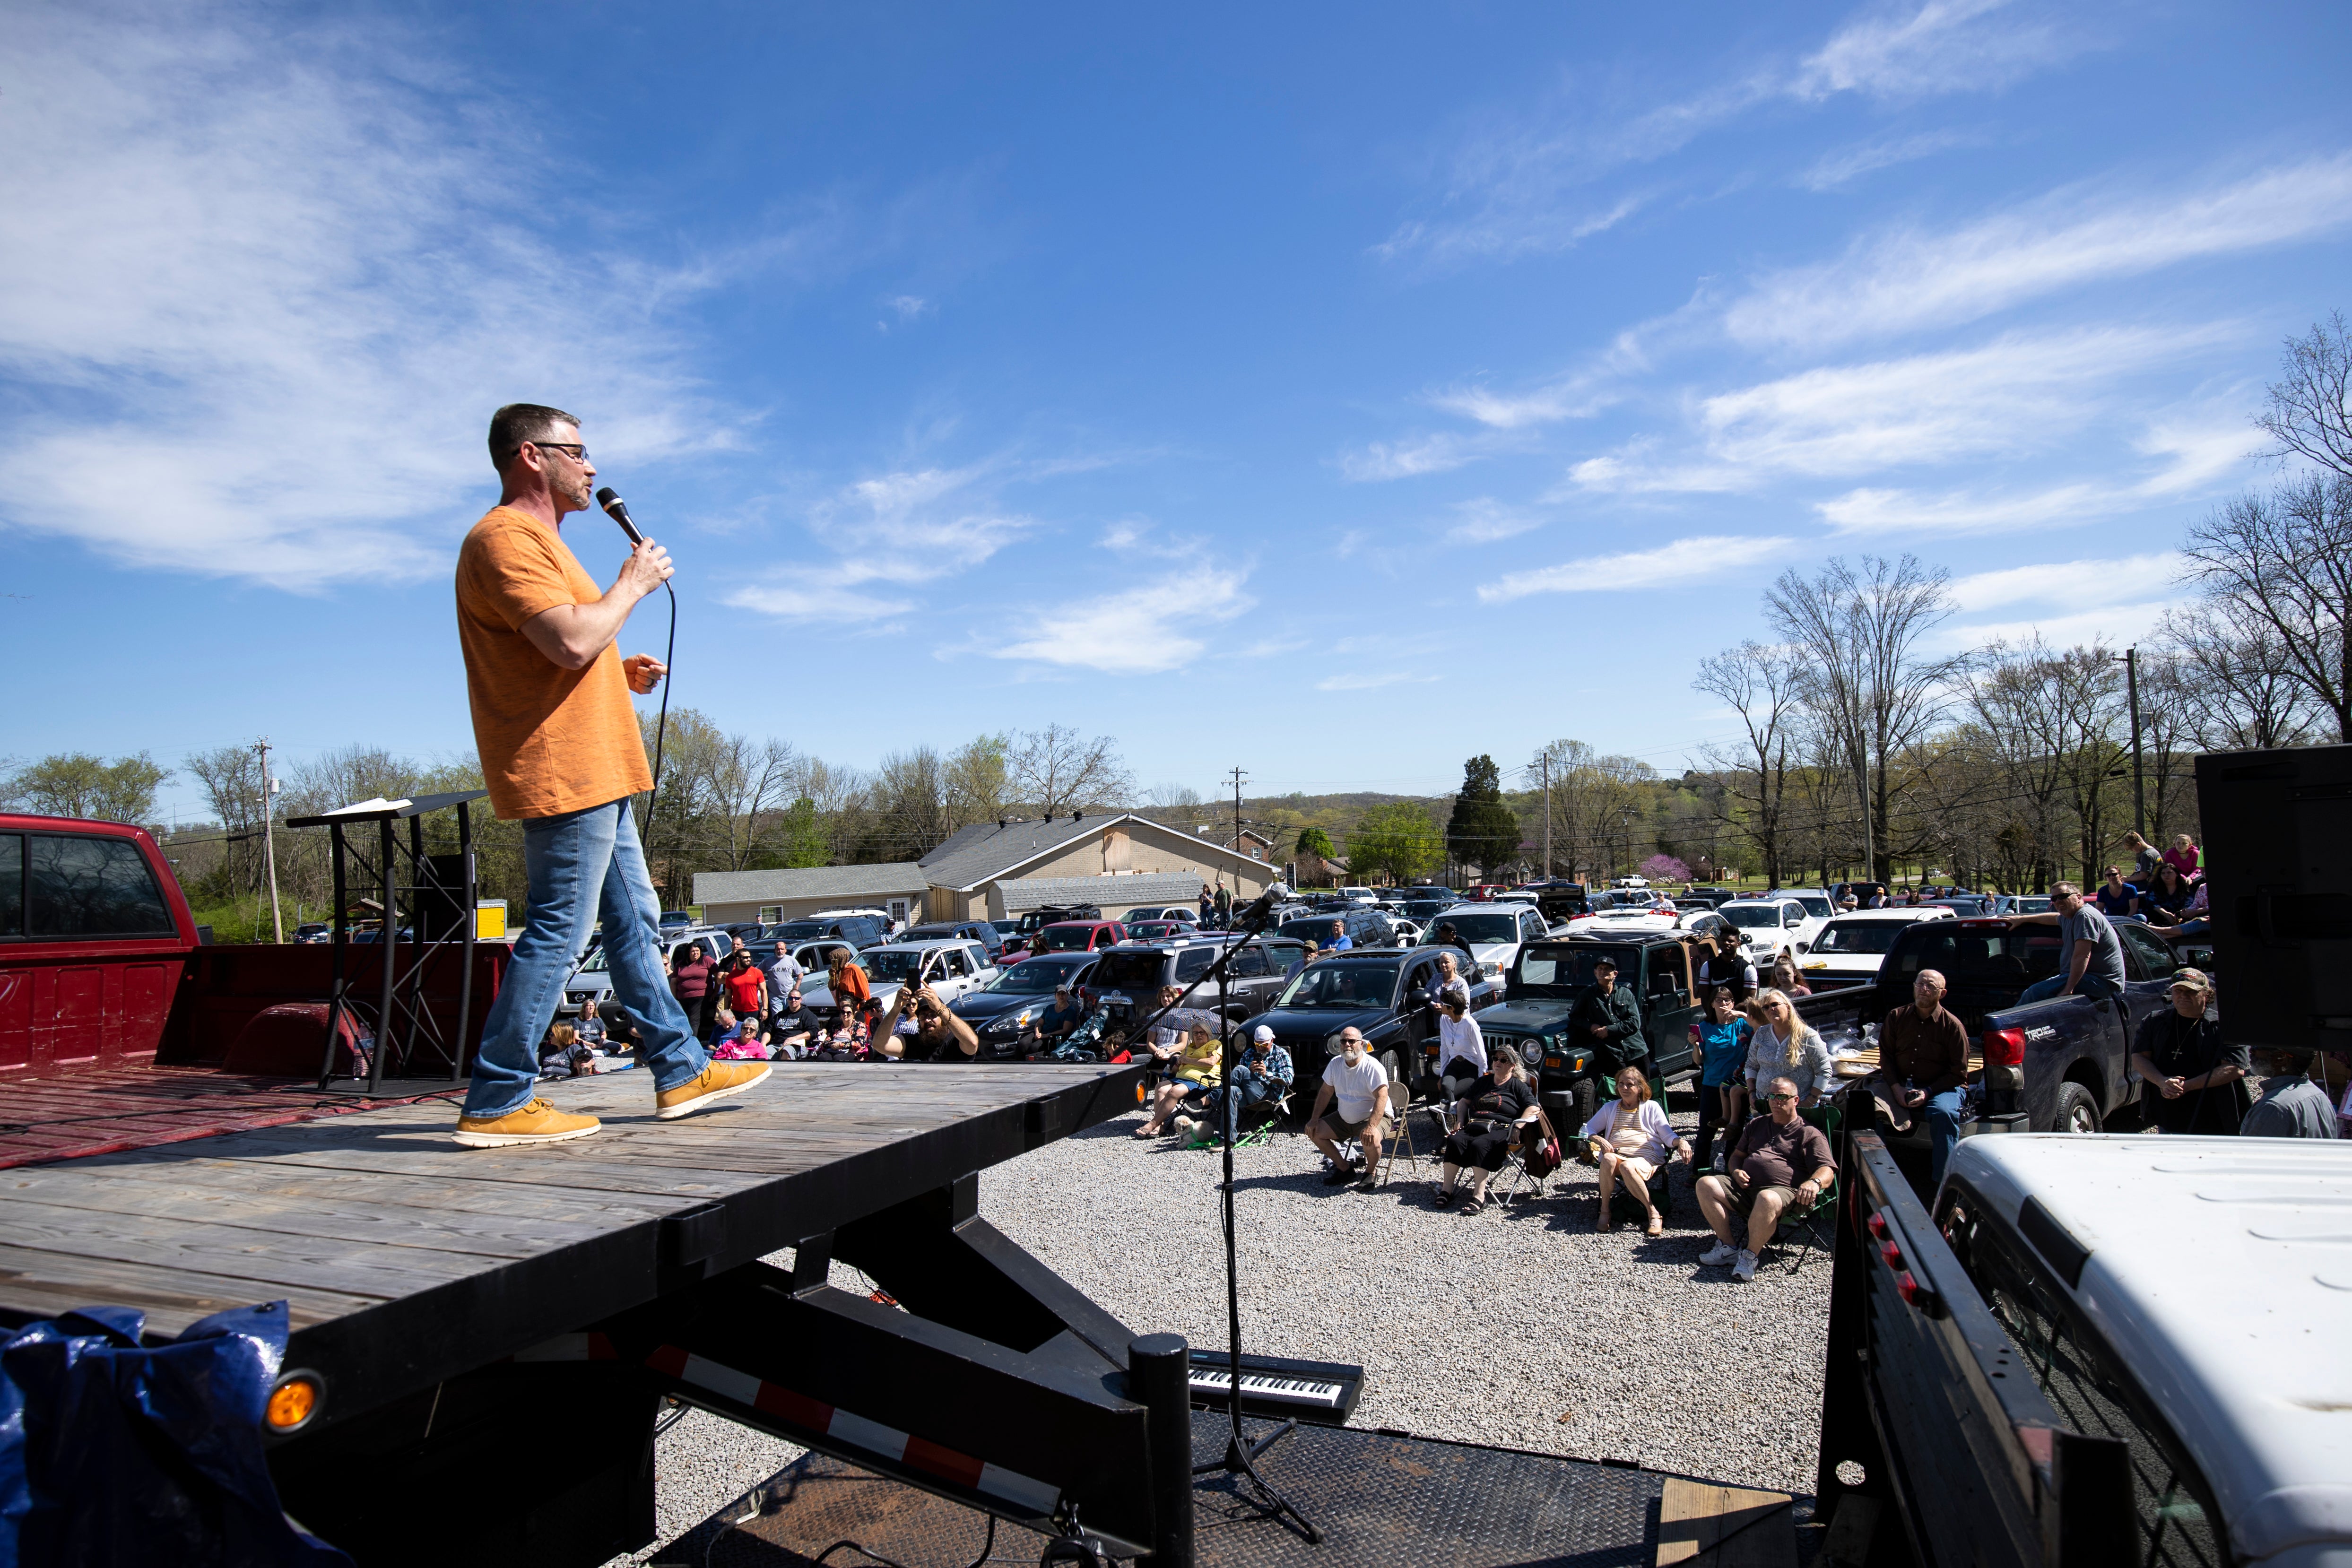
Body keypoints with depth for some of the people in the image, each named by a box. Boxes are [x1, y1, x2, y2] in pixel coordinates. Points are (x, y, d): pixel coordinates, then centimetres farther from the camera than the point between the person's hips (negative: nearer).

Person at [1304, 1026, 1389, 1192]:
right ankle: (1345, 1169, 8)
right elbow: (1325, 1092, 7)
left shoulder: (1373, 1067, -20)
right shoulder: (1335, 1064, -1)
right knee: (1313, 1131, -4)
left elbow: (1382, 1097, -28)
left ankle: (1371, 1172, -3)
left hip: (1374, 1117, -7)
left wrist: (1371, 1127, -39)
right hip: (1344, 1118, 7)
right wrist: (1314, 1119, -2)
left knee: (1370, 1140, -37)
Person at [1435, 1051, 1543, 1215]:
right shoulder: (1482, 1081, 25)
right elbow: (1465, 1101, 28)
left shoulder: (1517, 1086, 9)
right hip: (1473, 1126, 5)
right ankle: (1446, 1191, -29)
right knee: (1455, 1141, -27)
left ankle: (1479, 1197, -37)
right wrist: (1460, 1122, 11)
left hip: (1500, 1130, -5)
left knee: (1479, 1145, -36)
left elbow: (1534, 1108, -3)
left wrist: (1517, 1128, -15)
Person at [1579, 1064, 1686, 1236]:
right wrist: (1599, 1140, -3)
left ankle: (1653, 1213, -25)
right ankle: (1605, 1211, -24)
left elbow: (1667, 1134, 7)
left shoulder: (1652, 1107, 17)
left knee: (1627, 1167, -38)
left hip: (1646, 1156, -2)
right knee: (1608, 1160, -36)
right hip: (1616, 1154, 2)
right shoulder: (1610, 1107, 23)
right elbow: (1588, 1129, 20)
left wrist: (1680, 1141, -17)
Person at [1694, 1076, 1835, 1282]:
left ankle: (1750, 1256, -24)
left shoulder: (1809, 1134, 9)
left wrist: (1814, 1182, -28)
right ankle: (1728, 1246, -15)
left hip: (1784, 1191, -6)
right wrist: (1736, 1170, 7)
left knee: (1766, 1199, -42)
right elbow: (1737, 1154, 33)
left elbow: (1827, 1171, -3)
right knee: (1705, 1185, -17)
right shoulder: (1757, 1124, 27)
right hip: (1746, 1187, 6)